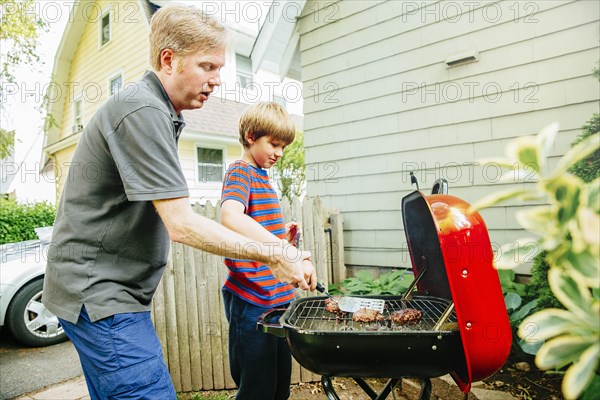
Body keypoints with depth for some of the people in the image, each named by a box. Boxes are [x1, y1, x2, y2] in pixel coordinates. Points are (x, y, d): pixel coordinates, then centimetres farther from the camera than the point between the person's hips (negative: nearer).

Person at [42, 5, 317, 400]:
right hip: (99, 291, -10)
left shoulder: (158, 113, 13)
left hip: (107, 289, 10)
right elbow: (182, 225, -25)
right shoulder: (142, 110, -19)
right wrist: (275, 257, -20)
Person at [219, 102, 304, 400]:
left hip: (279, 296, 9)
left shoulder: (262, 176, 17)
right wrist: (281, 246, -42)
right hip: (252, 300, -9)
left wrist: (283, 235, 6)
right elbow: (230, 217, -32)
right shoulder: (240, 172, -10)